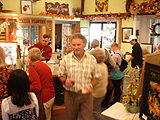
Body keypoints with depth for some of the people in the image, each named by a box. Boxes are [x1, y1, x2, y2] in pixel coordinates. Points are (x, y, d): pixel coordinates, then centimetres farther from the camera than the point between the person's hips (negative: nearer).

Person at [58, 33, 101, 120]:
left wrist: (91, 85, -15)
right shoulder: (66, 59, -4)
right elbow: (61, 76, 4)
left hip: (86, 94, 0)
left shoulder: (92, 59, -3)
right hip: (70, 94, 1)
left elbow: (96, 77, 4)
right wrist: (65, 81, -18)